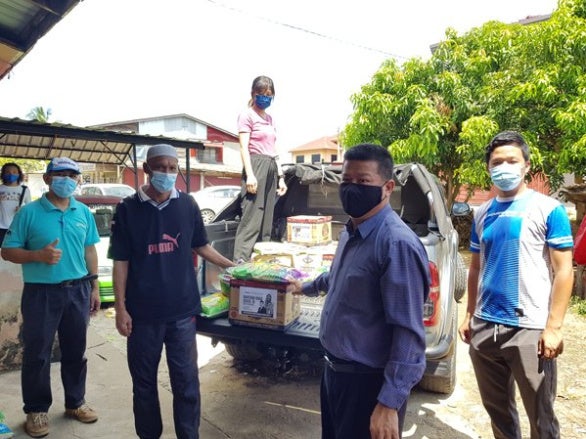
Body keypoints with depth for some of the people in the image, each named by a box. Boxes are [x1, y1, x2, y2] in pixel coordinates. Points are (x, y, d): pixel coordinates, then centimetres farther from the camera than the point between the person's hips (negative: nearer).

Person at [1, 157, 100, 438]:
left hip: (78, 290, 4)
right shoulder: (29, 212, -6)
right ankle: (36, 410, 26)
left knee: (76, 351, 14)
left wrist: (94, 286, 8)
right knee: (37, 354, 7)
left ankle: (75, 402, 31)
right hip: (41, 292, -3)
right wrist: (38, 255, -23)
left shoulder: (84, 212, 6)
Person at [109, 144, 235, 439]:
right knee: (144, 380, 14)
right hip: (143, 311, 0)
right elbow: (121, 261, 0)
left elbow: (201, 247, 14)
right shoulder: (128, 208, -2)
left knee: (186, 380, 8)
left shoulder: (188, 205, 2)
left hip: (182, 309, 1)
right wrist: (121, 307, -4)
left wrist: (232, 266, 10)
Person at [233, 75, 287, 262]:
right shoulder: (247, 115, 0)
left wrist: (281, 176, 17)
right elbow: (244, 148, -9)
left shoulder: (269, 118, 21)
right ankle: (241, 261, -9)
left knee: (267, 218, 8)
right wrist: (249, 175, -19)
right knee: (251, 217, -12)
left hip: (271, 169, 8)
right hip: (256, 166, -8)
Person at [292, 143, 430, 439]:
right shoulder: (350, 232, 4)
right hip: (334, 370, 9)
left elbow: (409, 333, -25)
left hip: (369, 381, -9)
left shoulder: (398, 243, -25)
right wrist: (307, 287, 39)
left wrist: (389, 403, -25)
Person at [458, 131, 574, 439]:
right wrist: (469, 316, 13)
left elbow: (563, 271, -8)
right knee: (497, 408, 19)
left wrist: (553, 327, -13)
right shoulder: (482, 213, 8)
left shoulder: (548, 209, -6)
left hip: (530, 329, -4)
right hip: (484, 327, 5)